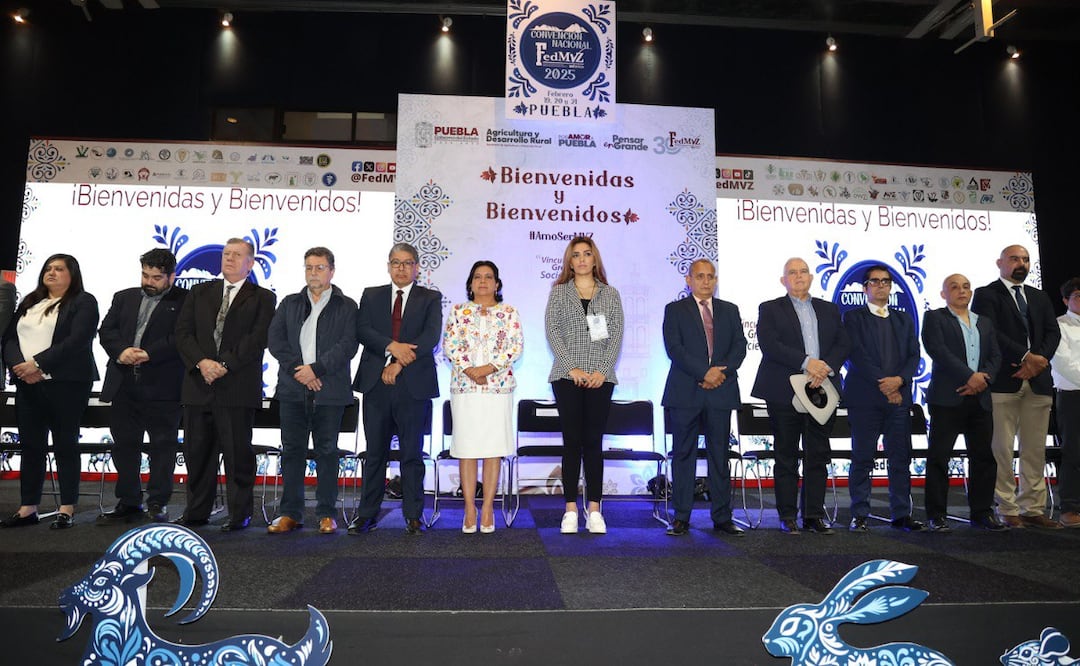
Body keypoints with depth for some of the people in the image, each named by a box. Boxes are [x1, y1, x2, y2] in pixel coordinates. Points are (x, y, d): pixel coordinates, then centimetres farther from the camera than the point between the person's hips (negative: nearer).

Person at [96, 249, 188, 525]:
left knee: (163, 446, 1)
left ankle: (158, 504, 11)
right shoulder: (124, 297, 17)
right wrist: (121, 350, -10)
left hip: (163, 387, -5)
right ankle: (128, 503, 22)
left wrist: (148, 354, -17)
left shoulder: (184, 301, 0)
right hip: (124, 385, 5)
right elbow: (106, 330, 9)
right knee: (124, 445, 11)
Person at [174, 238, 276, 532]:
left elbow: (257, 339, -8)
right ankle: (196, 511, 22)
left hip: (238, 387, -4)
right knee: (196, 451, 10)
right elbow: (183, 332, 7)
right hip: (198, 384, 4)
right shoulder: (199, 293, 16)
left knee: (238, 452, 0)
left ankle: (240, 513, 11)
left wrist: (225, 365, -16)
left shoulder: (262, 298, 4)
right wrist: (201, 362, -10)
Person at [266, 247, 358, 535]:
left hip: (330, 391, -3)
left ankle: (326, 514, 10)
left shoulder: (346, 306, 5)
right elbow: (275, 340, 4)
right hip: (292, 389, 3)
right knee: (292, 450, 6)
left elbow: (348, 345, -6)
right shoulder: (289, 304, 15)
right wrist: (298, 370, -9)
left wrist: (316, 368, -15)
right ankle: (290, 513, 14)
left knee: (327, 451, 2)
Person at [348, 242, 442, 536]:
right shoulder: (371, 295, 13)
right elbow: (362, 330, -1)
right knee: (375, 453, 7)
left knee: (412, 454, 4)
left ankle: (413, 516, 12)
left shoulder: (430, 299, 7)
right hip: (376, 383, 2)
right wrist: (391, 346, -17)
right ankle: (367, 514, 17)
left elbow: (431, 337, -7)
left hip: (414, 386, -1)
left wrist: (399, 363, -14)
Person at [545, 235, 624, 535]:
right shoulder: (558, 292, 8)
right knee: (572, 442, 1)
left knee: (593, 442, 3)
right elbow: (552, 332, -1)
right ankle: (571, 510, 7)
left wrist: (602, 370, -8)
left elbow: (616, 335, 4)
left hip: (600, 378, 1)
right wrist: (572, 367, -10)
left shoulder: (611, 294, 10)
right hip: (567, 376, -1)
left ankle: (594, 510, 8)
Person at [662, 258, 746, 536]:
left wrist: (722, 371, -10)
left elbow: (740, 346, 7)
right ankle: (681, 518, 8)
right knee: (683, 455, 1)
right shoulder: (675, 310, 5)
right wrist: (704, 373, -15)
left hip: (721, 391, 3)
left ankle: (722, 517, 14)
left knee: (720, 455, 6)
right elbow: (674, 348, -6)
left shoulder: (730, 310, 16)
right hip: (685, 392, -2)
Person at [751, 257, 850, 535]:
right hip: (785, 393, -3)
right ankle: (787, 516, 10)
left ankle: (814, 515, 15)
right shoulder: (770, 309, 4)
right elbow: (769, 344, -10)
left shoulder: (829, 310, 17)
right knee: (786, 457, 2)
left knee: (818, 457, 6)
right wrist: (806, 362, -17)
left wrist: (827, 367, -11)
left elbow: (843, 344, 8)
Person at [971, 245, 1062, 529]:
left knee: (1035, 449, 5)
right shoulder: (986, 294, 3)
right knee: (1002, 449, -4)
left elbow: (1053, 332, 10)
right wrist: (1025, 356, -15)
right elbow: (990, 333, -9)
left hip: (1037, 381, 5)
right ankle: (1007, 510, 3)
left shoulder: (1040, 297, 21)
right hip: (1002, 382, -5)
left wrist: (1038, 361, -8)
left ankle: (1032, 509, 12)